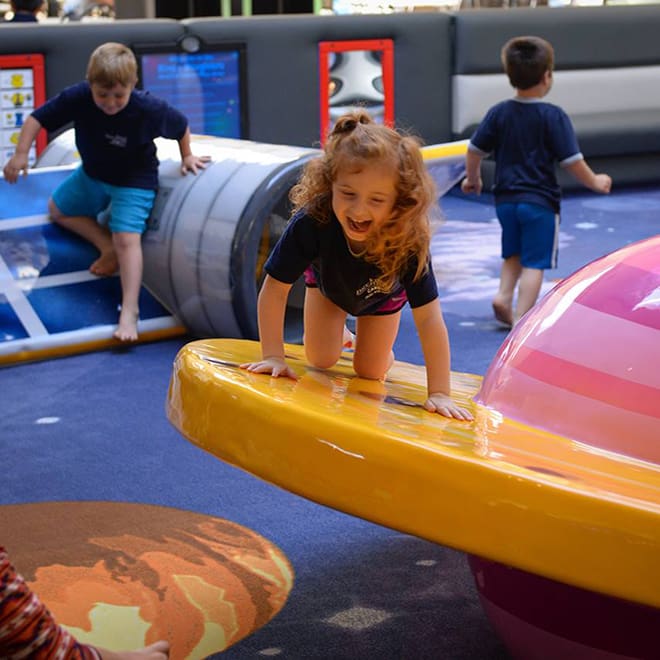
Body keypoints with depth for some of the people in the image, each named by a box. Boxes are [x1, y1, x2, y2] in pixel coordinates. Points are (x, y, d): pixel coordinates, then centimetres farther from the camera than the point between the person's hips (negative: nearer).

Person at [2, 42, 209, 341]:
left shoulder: (149, 109, -31)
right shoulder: (78, 97, -27)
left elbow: (181, 125, -10)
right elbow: (38, 118, -19)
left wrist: (187, 156, -1)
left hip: (134, 181, -6)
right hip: (92, 174, 6)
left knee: (127, 238, -23)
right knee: (58, 210, 21)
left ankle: (129, 311, -27)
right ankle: (107, 247, 16)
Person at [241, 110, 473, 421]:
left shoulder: (408, 242, -45)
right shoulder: (313, 221, -46)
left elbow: (429, 319, -42)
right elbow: (274, 289, -35)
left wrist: (439, 393, -44)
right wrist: (273, 355, -37)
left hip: (382, 292, 0)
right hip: (327, 281, 0)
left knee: (369, 372, 6)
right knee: (321, 361, 2)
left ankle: (383, 350, 42)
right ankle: (339, 333, 36)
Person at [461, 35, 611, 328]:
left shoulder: (498, 113, 0)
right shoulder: (554, 116, -12)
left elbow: (474, 150, 5)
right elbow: (572, 161, -12)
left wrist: (472, 178, 23)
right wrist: (595, 182, 4)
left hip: (505, 199, 5)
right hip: (540, 201, -5)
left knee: (513, 255, 24)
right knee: (534, 263, 1)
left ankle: (503, 295, 5)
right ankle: (520, 319, -2)